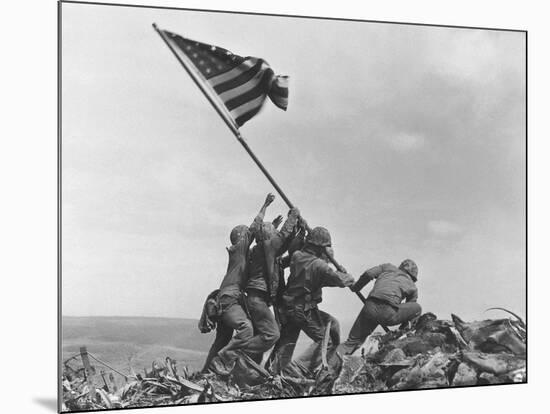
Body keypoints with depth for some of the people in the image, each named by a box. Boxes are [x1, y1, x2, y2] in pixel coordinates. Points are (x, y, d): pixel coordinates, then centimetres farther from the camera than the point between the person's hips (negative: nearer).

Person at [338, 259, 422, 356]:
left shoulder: (388, 267, 28)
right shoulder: (412, 287, 25)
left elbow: (368, 274, 12)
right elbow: (407, 311, 32)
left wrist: (355, 287, 26)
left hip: (370, 308, 3)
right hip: (388, 314, -3)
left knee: (353, 340, 18)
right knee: (417, 308, 21)